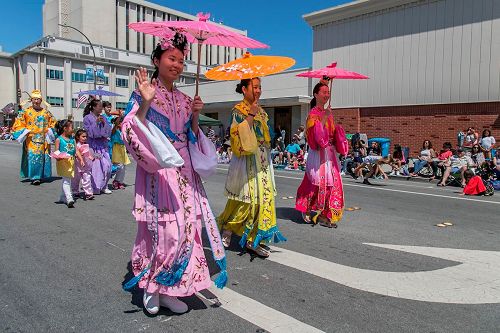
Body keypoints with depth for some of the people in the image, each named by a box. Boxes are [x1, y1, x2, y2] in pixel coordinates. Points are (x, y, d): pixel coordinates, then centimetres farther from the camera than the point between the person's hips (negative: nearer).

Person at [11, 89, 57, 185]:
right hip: (31, 140, -2)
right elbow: (18, 124, 5)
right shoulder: (26, 112, 4)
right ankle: (34, 177, -8)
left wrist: (49, 131, 3)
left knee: (43, 157, 2)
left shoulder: (46, 112, 11)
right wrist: (25, 131, -8)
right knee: (32, 157, -10)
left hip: (43, 140, 3)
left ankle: (40, 176, 13)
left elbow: (53, 123, 18)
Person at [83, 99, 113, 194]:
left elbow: (109, 131, 8)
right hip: (93, 145, -5)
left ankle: (104, 186, 14)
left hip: (103, 145, 5)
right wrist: (96, 123, -16)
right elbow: (90, 133, -10)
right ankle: (95, 188, 1)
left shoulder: (103, 118, 13)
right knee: (95, 166, -10)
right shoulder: (87, 118, -2)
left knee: (107, 166, 0)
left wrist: (104, 123, -7)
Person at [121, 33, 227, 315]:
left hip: (184, 171, 6)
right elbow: (130, 132, -12)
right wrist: (145, 104, -23)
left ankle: (169, 289, 19)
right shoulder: (144, 93, -2)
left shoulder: (184, 99, 14)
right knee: (164, 228, -7)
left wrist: (196, 116, 1)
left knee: (186, 227, 4)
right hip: (157, 170, -6)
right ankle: (151, 287, 16)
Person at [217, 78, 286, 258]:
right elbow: (240, 134, -22)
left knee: (264, 196, 4)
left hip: (262, 160, 8)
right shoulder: (239, 110, -8)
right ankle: (227, 227, 21)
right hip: (247, 160, -7)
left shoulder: (260, 110, 16)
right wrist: (251, 115, -21)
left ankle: (253, 240, 13)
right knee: (248, 198, -4)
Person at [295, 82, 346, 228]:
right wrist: (324, 118, -22)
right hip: (319, 154, -7)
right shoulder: (313, 113, -7)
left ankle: (324, 214, 12)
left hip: (330, 153, 8)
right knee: (319, 182, -6)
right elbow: (317, 134, -20)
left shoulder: (328, 113, 15)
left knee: (332, 182, 5)